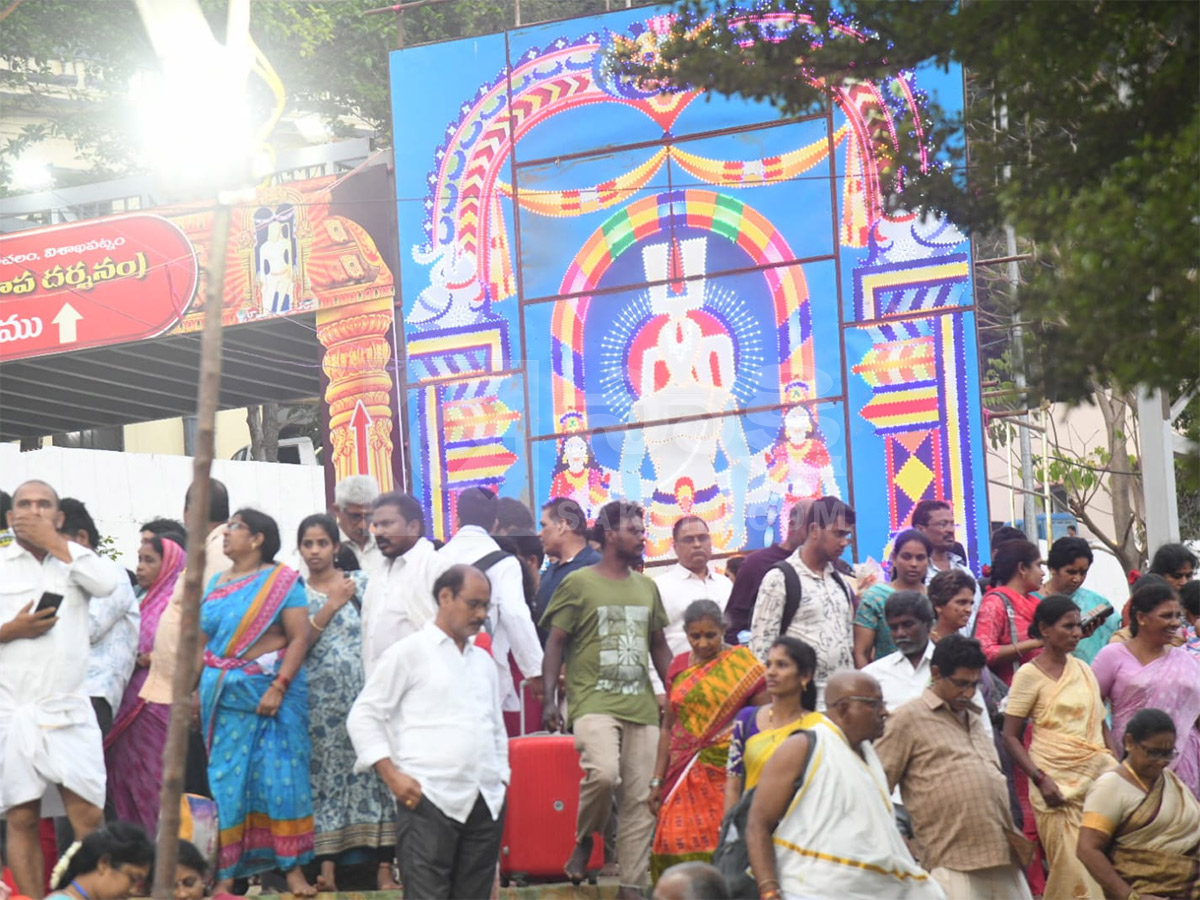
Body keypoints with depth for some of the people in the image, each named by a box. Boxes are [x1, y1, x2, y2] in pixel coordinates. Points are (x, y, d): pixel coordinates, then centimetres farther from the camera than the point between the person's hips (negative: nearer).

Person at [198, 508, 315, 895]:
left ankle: (293, 867, -1)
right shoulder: (215, 584, 14)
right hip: (224, 695, 5)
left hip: (274, 692, -5)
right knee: (226, 779, 3)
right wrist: (194, 688, 5)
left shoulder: (283, 581, -2)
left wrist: (279, 688, -18)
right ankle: (226, 873, 7)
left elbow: (300, 637, -10)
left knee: (282, 776, -5)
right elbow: (201, 642, 16)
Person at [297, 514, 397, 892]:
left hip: (362, 691, 0)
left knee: (373, 770, -6)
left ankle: (384, 867, -7)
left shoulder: (360, 583, 10)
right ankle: (327, 866, -4)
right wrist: (331, 606, -10)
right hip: (319, 700, 0)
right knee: (325, 776, -3)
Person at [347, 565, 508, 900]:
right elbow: (363, 716, -1)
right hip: (429, 800, -6)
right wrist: (392, 776, -9)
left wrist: (500, 780, 14)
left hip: (486, 804, 6)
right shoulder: (409, 653, 3)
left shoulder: (483, 661, 22)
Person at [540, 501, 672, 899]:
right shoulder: (578, 583, -1)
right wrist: (549, 698, -9)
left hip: (642, 706, 6)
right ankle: (584, 840, 0)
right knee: (603, 772, -28)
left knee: (640, 798, 2)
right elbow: (555, 643, 0)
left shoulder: (646, 587, 15)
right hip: (594, 703, -5)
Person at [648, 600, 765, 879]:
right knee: (680, 846, -4)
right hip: (685, 777, 4)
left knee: (722, 846, -9)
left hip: (725, 774, -3)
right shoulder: (679, 667, 12)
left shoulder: (742, 664, 1)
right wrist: (657, 780, 12)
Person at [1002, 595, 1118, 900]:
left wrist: (1116, 766, 7)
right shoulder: (1030, 674, -2)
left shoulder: (1083, 669, 14)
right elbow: (1010, 737, -4)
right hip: (1057, 781, -5)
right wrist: (1040, 779, -15)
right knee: (1072, 870, -7)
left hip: (1098, 774, 5)